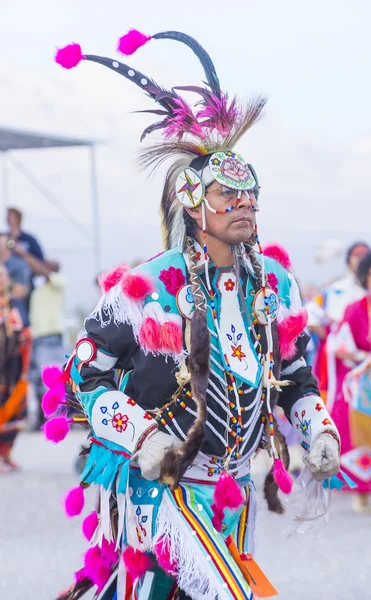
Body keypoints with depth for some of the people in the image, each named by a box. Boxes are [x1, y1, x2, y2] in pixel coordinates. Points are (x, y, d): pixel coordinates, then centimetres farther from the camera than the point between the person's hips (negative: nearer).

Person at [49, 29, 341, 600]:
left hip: (235, 488, 6)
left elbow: (294, 376, 18)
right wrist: (140, 435, -18)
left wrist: (318, 431, 2)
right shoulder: (144, 289, -14)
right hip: (164, 484, -6)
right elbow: (84, 375, -7)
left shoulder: (276, 287, 3)